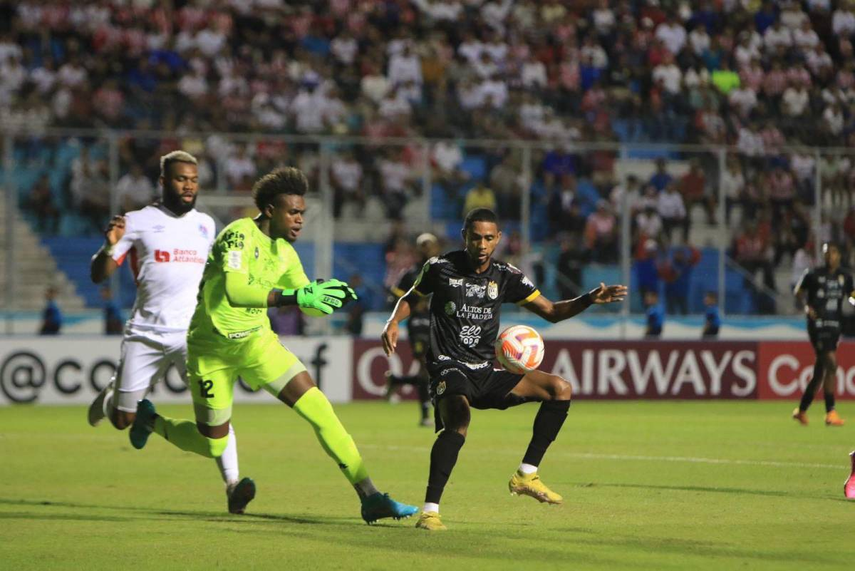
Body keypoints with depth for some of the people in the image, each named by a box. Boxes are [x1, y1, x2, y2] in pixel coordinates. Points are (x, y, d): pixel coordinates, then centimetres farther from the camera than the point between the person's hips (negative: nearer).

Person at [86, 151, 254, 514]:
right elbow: (98, 275, -2)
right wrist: (110, 246, -21)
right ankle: (111, 396, 41)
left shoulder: (205, 225, 12)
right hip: (145, 334, -1)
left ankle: (232, 485, -24)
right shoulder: (139, 222, 0)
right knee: (123, 420, 4)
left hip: (193, 334, 1)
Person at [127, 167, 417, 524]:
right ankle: (149, 420, 37)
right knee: (212, 446, 6)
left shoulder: (284, 252, 2)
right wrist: (296, 297, -47)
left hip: (257, 342, 6)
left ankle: (370, 497, -13)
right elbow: (234, 291, -38)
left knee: (318, 408, -13)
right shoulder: (240, 235, -21)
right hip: (212, 348, -5)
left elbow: (309, 303, 12)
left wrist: (331, 298, -13)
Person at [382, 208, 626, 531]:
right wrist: (393, 323, -5)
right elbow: (411, 298, 15)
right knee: (458, 420, -36)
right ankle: (429, 511, -34)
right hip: (449, 367, -5)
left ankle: (526, 475, -2)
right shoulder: (441, 268, -3)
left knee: (560, 389, -7)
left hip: (487, 372, 5)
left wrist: (590, 299, -6)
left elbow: (551, 312, 10)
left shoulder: (506, 277, 5)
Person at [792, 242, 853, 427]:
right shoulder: (813, 275, -4)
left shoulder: (845, 277, 7)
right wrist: (807, 306, -7)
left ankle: (802, 410, 25)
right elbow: (799, 292, 10)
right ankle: (830, 412, -15)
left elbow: (850, 294, 21)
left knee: (820, 372, 9)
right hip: (818, 325, -5)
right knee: (831, 364, -18)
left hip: (835, 325, 5)